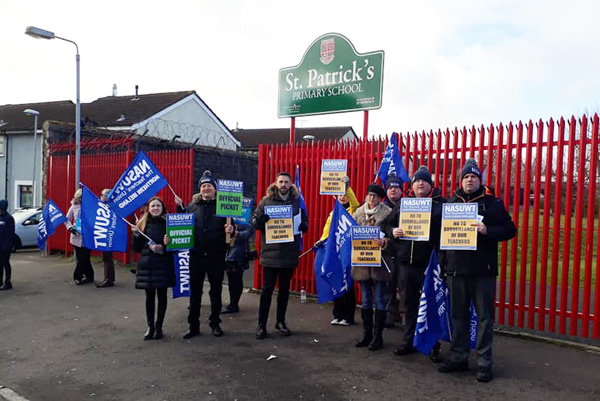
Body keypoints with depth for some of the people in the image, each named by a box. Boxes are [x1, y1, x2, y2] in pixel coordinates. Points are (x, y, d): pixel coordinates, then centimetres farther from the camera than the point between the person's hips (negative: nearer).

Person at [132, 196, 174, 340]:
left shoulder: (168, 223, -2)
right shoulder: (142, 224, 6)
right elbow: (137, 249, 7)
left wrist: (164, 248, -20)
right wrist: (136, 235, -8)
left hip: (163, 265, -2)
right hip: (146, 265, 2)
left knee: (161, 295, 6)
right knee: (149, 296, 8)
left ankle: (159, 327, 18)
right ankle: (150, 326, 21)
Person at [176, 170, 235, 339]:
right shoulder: (192, 206, 6)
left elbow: (230, 227, 0)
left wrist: (231, 230, -21)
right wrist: (179, 208, -4)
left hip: (216, 256, -1)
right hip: (196, 255, 2)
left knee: (216, 290, 10)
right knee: (195, 291, 9)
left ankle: (215, 323, 26)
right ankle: (193, 325, 22)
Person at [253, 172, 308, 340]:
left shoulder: (297, 202, 6)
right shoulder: (266, 200, 0)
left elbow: (305, 223, 12)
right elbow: (254, 222, 1)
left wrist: (302, 226, -12)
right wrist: (259, 220, -22)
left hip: (290, 253, 3)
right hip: (270, 253, -2)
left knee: (284, 289, 14)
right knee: (267, 289, 0)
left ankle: (281, 321, 28)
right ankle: (261, 324, 10)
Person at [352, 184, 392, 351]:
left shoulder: (388, 213, -5)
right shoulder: (358, 212, 9)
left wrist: (384, 242, -26)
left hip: (379, 262, -4)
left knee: (379, 300, 3)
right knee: (366, 300, 13)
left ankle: (377, 336, 14)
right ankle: (366, 334, 24)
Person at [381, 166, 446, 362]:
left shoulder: (441, 204, 0)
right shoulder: (402, 204, 12)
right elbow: (385, 224, 16)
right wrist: (392, 231, -6)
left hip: (429, 262, -3)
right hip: (405, 262, 4)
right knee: (409, 303, 14)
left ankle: (433, 346, 19)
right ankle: (408, 342, 28)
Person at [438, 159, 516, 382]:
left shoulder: (491, 202, 2)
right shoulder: (452, 202, 12)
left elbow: (510, 230, -1)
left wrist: (487, 230, -18)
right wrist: (443, 263, 3)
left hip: (483, 270, -3)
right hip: (456, 269, 4)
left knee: (484, 316, 4)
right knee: (458, 315, 11)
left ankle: (484, 362, 14)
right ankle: (458, 357, 23)